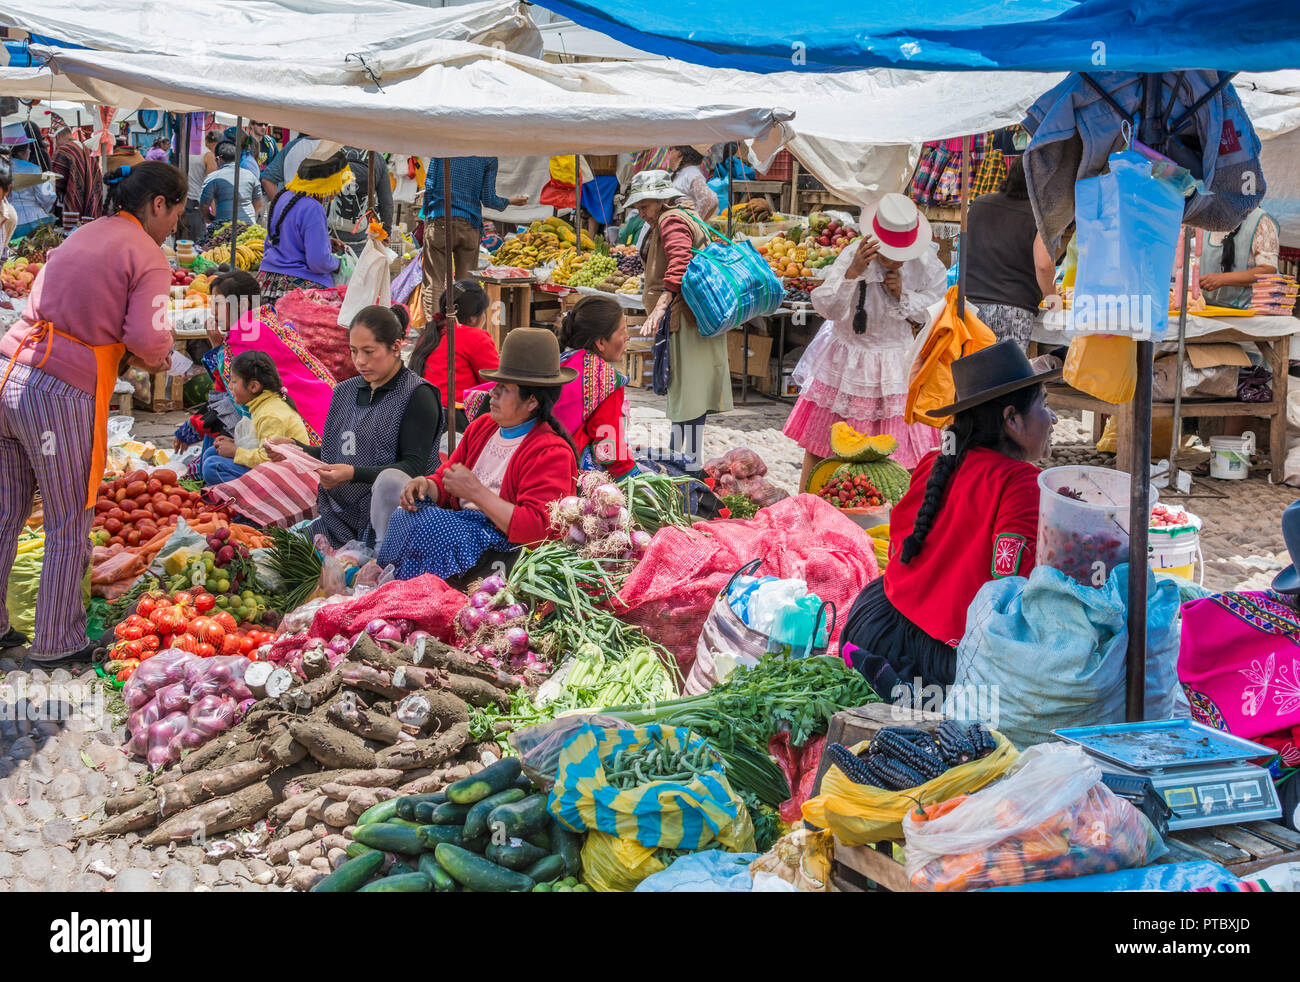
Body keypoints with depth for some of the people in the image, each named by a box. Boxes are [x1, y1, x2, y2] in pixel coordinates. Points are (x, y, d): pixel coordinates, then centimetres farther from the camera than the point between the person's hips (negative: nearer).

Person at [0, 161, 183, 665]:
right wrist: (161, 351, 7)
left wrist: (131, 353, 18)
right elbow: (146, 337, -15)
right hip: (60, 394, -7)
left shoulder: (83, 235, 20)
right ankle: (57, 644, 15)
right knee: (69, 528, 7)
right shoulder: (148, 257, -4)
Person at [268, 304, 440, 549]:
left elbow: (415, 467, -16)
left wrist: (353, 473, -25)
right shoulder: (345, 391, 16)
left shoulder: (418, 396, -6)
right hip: (341, 516, 6)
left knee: (391, 479, -38)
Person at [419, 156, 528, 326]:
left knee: (434, 282, 1)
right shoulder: (489, 158, 1)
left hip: (439, 222, 0)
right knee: (467, 283, 7)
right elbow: (488, 199, 1)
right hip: (470, 225, 1)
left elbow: (429, 185, 3)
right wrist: (511, 201, 20)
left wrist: (427, 215, 13)